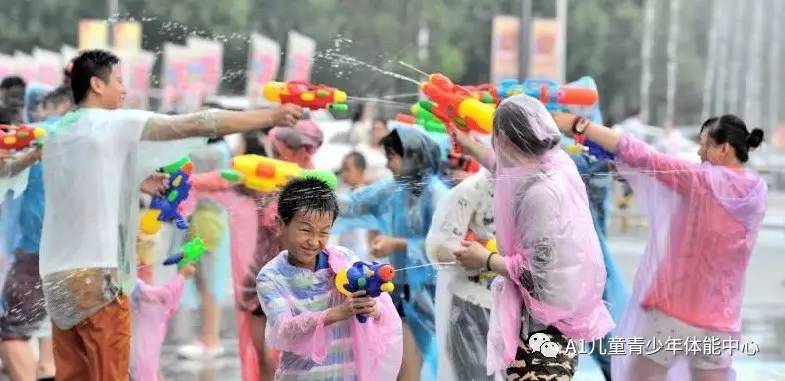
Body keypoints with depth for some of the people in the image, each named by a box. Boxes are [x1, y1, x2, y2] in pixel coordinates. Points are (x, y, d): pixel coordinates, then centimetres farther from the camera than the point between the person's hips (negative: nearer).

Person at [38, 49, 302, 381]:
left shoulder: (57, 133, 14)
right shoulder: (115, 123, -7)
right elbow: (197, 125, -9)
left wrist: (141, 182, 26)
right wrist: (271, 117, -6)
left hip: (57, 277, 7)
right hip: (95, 276, -7)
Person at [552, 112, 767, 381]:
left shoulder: (702, 180, -15)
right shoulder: (757, 191, 2)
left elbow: (640, 156, -18)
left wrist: (577, 125, -15)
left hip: (673, 308, -5)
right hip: (720, 318, 5)